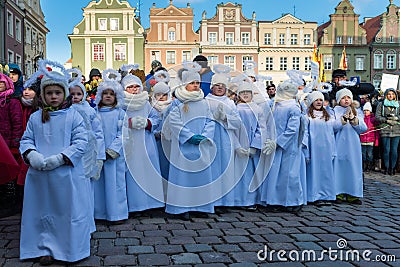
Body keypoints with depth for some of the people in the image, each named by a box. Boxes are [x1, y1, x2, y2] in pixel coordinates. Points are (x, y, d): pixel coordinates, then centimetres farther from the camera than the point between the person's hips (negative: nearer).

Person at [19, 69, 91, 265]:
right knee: (43, 212, 10)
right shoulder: (35, 118, 9)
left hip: (68, 174, -3)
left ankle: (72, 249, 19)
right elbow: (26, 140, 10)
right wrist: (31, 154, -12)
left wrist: (60, 158, -17)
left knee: (69, 211, 4)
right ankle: (47, 248, 24)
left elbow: (80, 142, -6)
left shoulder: (73, 116, 0)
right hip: (39, 176, 3)